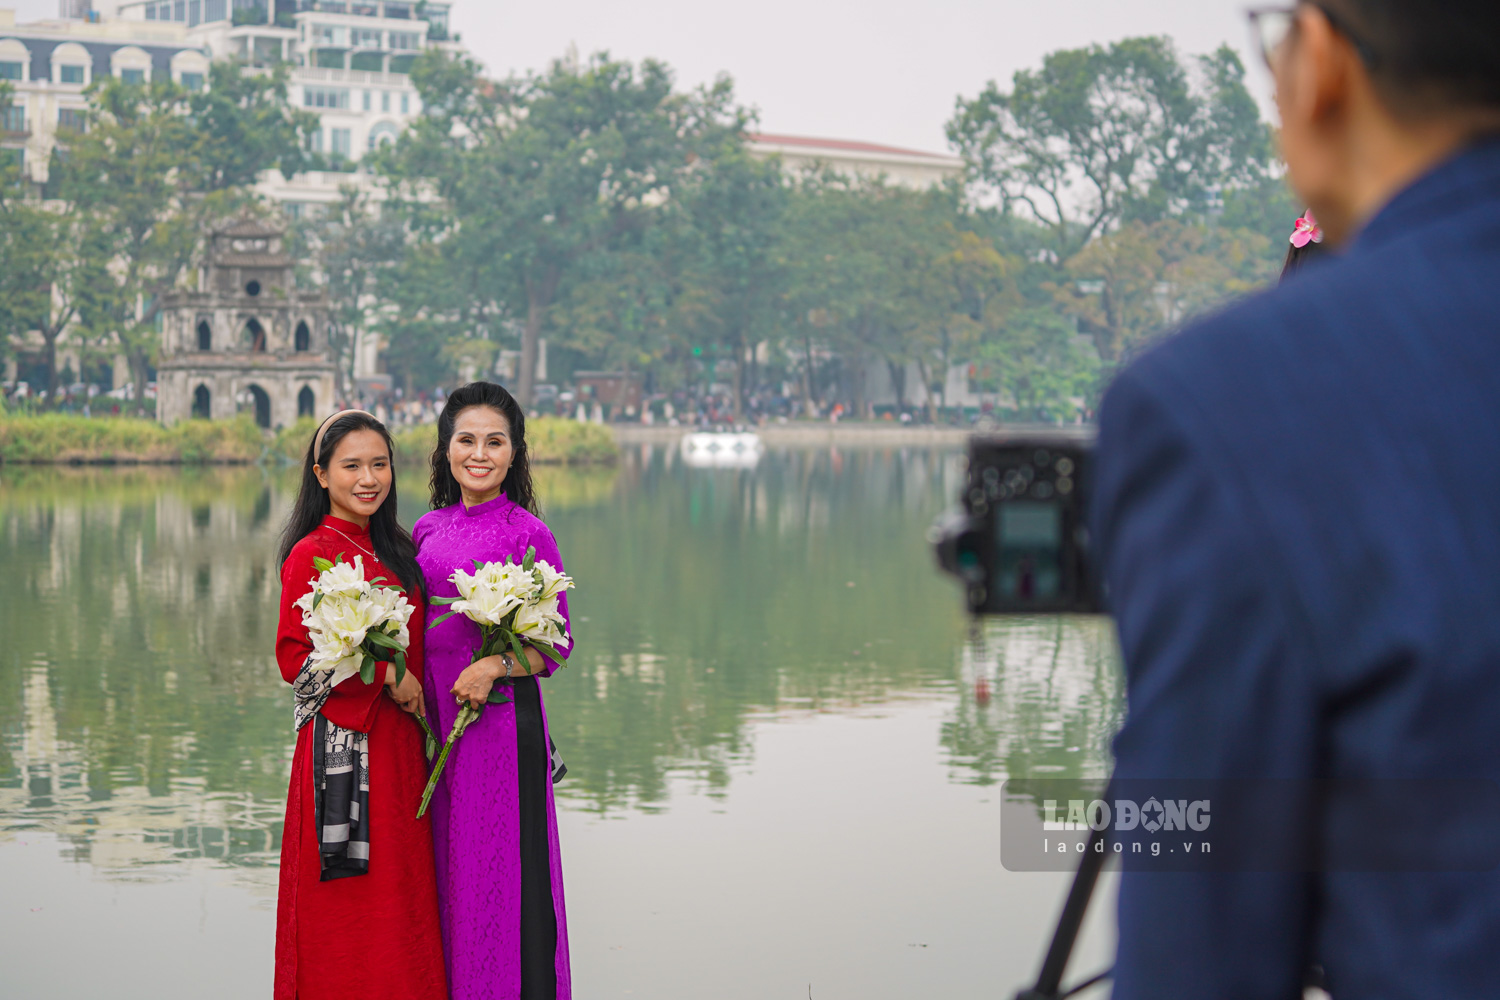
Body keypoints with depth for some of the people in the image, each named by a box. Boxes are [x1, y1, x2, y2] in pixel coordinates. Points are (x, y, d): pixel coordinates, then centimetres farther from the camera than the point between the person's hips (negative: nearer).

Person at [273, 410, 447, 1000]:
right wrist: (384, 674, -15)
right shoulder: (313, 553, -9)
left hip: (397, 741, 7)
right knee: (350, 905, -2)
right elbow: (294, 658, -14)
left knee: (401, 884, 9)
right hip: (345, 741, -7)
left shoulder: (392, 548, 12)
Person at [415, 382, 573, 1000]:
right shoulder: (428, 529, 10)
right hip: (434, 716, 5)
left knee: (500, 868, -3)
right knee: (446, 868, 10)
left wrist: (495, 666, -20)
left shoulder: (528, 533, -6)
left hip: (501, 714, -5)